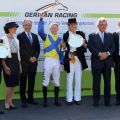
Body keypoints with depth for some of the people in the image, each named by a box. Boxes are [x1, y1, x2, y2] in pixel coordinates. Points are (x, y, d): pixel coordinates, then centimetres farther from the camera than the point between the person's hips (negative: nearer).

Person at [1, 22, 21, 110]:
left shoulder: (16, 39, 13)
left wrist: (19, 65, 14)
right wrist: (5, 66, -17)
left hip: (16, 61, 6)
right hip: (8, 61, -6)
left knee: (14, 84, 7)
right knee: (10, 84, -5)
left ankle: (10, 102, 16)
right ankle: (6, 102, 8)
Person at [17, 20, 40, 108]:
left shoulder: (35, 36, 14)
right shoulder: (20, 36, -2)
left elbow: (38, 48, 12)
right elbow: (21, 49, -8)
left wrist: (35, 57, -5)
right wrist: (29, 58, -13)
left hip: (34, 62, 5)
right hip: (24, 62, -5)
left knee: (32, 81, 9)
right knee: (23, 81, 1)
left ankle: (30, 98, 18)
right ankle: (23, 100, 7)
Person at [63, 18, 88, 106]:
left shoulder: (81, 34, 4)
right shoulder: (65, 35, 3)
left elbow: (85, 47, 4)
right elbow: (64, 48, 3)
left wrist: (84, 44, -17)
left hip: (79, 59, 1)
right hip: (69, 59, -1)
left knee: (78, 79, 7)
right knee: (70, 79, 4)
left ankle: (77, 98, 16)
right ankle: (69, 99, 11)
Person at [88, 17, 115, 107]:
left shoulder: (110, 35, 13)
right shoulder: (92, 36, 6)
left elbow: (113, 47, 4)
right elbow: (91, 47, -5)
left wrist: (107, 53, -14)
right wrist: (99, 54, -17)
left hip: (107, 62, 2)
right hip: (96, 62, -2)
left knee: (107, 82, 5)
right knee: (96, 82, 1)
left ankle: (107, 101, 12)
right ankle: (96, 101, 9)